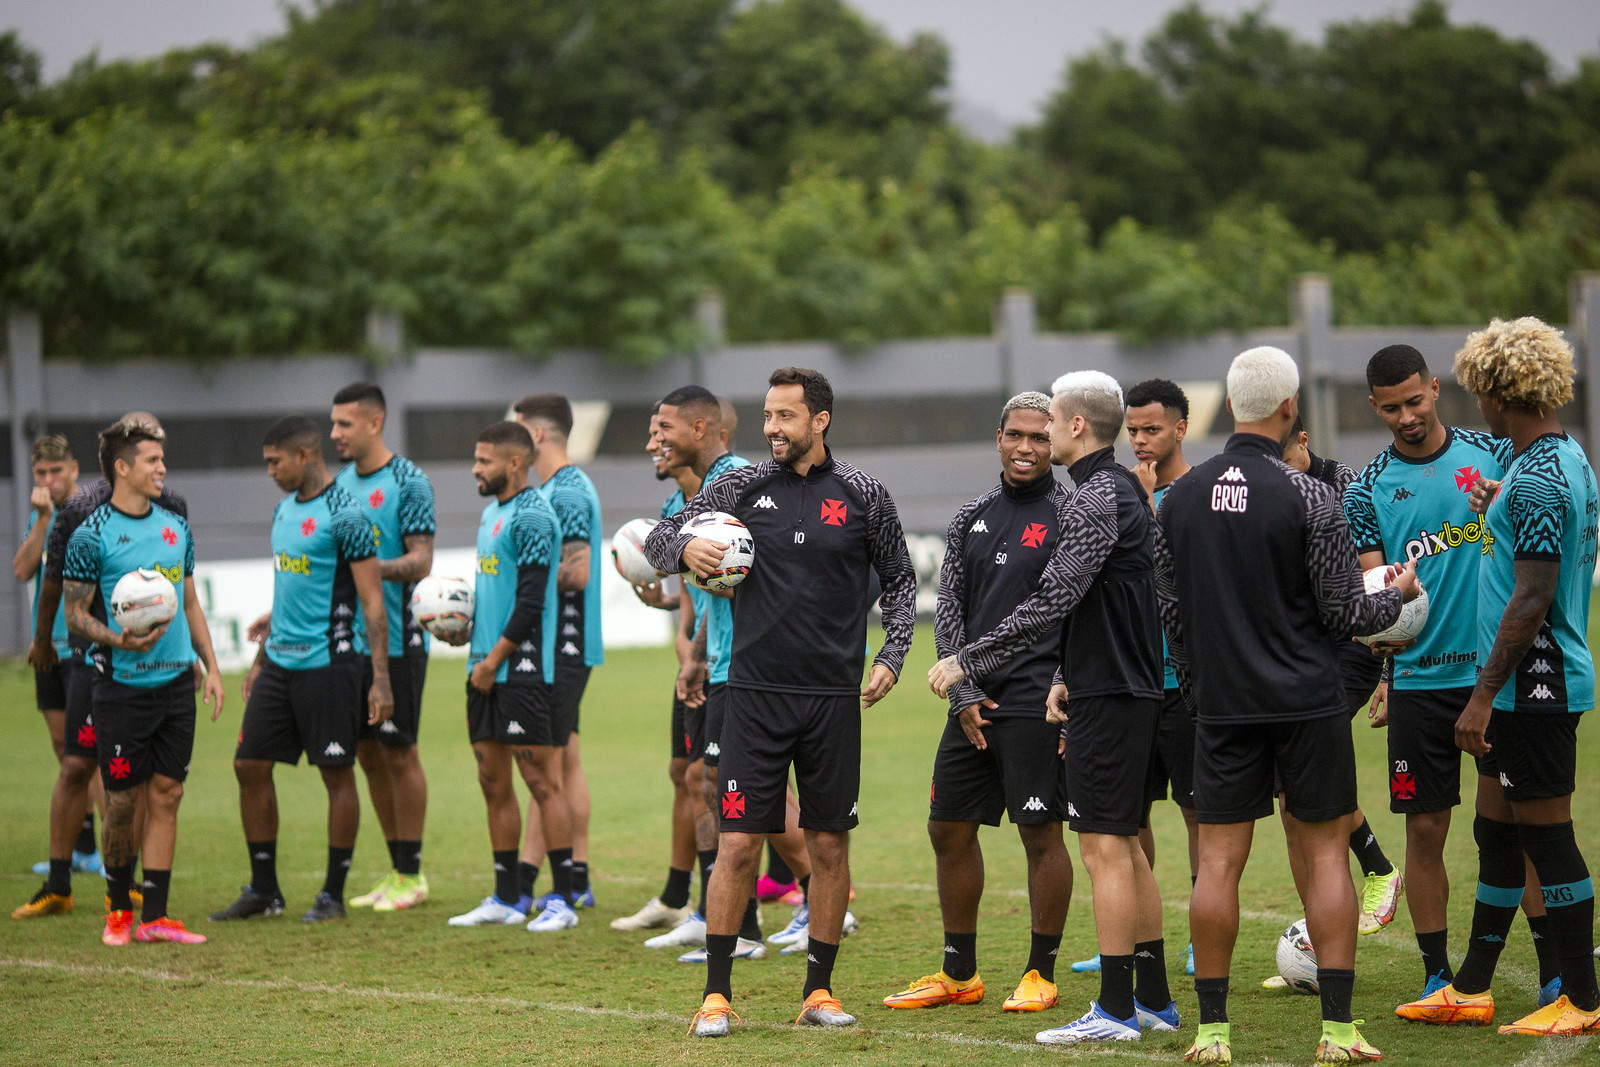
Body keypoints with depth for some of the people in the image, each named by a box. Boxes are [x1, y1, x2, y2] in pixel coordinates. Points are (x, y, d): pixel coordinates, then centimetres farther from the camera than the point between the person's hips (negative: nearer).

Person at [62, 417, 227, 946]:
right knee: (123, 802, -1)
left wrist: (211, 666, 12)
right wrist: (120, 640, -23)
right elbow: (75, 617, -6)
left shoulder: (176, 528, 11)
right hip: (122, 686, -5)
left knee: (165, 795, 2)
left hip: (176, 681, 5)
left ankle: (155, 916, 5)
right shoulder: (92, 536, -7)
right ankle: (119, 908, 18)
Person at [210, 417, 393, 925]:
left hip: (329, 663, -8)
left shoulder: (344, 515, -12)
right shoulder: (283, 510, 13)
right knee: (250, 765, 6)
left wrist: (380, 678, -19)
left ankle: (334, 893, 10)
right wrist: (260, 661, 23)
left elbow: (372, 601, -14)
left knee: (338, 774, 1)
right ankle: (263, 889, 16)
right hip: (280, 661, 8)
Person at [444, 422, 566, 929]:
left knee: (541, 780, -6)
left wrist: (493, 660, -16)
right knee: (493, 781, 11)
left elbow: (530, 602, -18)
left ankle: (564, 898, -3)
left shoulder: (532, 516, -13)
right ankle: (505, 899, 17)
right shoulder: (492, 512, 17)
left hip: (521, 670, -10)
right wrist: (467, 630, 10)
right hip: (488, 671, 10)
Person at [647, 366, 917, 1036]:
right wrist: (684, 547, -15)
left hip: (834, 698, 1)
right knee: (738, 843, -4)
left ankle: (818, 991, 16)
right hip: (757, 693, 0)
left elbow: (899, 578, 13)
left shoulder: (862, 494, 3)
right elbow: (659, 539, 8)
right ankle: (716, 994, 4)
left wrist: (891, 656, 1)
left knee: (829, 844, 5)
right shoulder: (741, 488, 3)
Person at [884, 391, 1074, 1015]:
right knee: (949, 829, 8)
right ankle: (959, 975, 19)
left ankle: (1041, 975, 8)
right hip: (974, 703, 6)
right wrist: (966, 694, 1)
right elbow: (948, 611, 12)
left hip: (1037, 705, -6)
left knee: (1041, 834, -3)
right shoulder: (971, 519, 13)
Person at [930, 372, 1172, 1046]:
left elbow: (1050, 603, -23)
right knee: (1124, 846, 14)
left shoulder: (1095, 498, -16)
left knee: (1104, 848, -8)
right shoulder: (1123, 490, 16)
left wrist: (967, 662, -19)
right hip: (1129, 690, 10)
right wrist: (1067, 677, 17)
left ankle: (1114, 1012, -6)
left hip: (1108, 699, -10)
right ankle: (1153, 1001, 19)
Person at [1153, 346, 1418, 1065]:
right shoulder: (1309, 498, -10)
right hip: (1309, 705, -3)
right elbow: (1344, 614, -7)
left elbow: (1171, 612, 10)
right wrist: (1398, 595, 13)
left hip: (1221, 706, 3)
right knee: (1325, 854, 4)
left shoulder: (1179, 498, 3)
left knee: (1219, 862, 4)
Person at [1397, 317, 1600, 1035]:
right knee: (1496, 831, 15)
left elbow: (1532, 600, -22)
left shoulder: (1536, 480, -19)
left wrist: (1484, 694, -20)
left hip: (1532, 681, -10)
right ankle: (1469, 989, 24)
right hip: (1532, 687, 10)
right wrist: (1497, 515, 20)